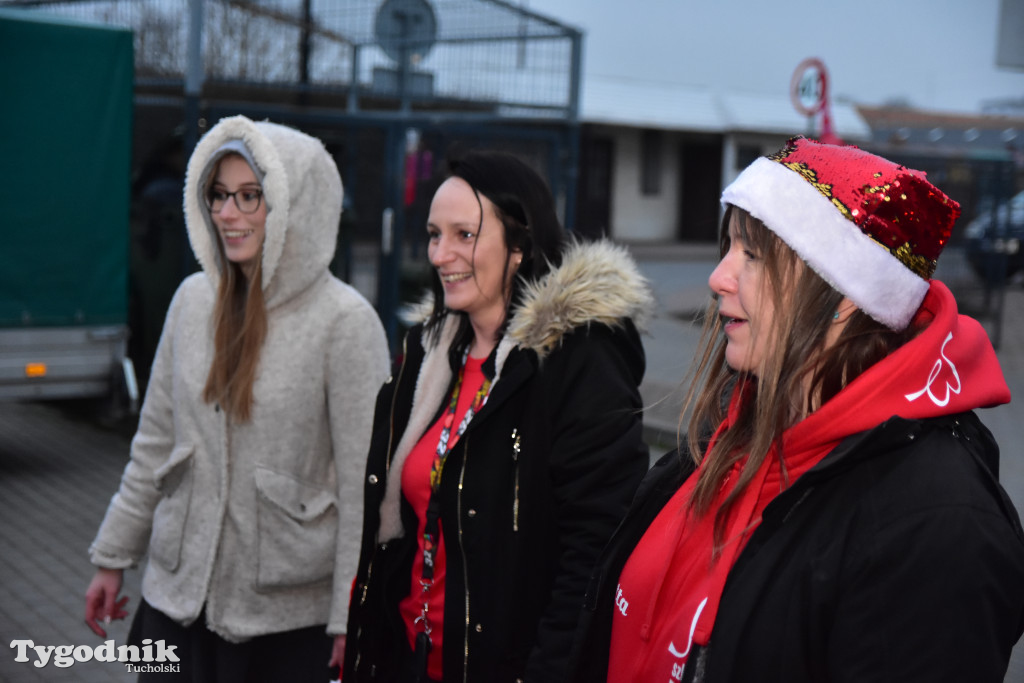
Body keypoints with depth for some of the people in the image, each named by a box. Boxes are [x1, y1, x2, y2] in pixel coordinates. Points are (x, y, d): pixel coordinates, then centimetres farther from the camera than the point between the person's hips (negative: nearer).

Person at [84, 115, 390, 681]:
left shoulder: (344, 320, -13)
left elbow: (364, 480, -13)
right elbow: (154, 441, 11)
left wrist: (351, 620, -12)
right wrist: (113, 557, 13)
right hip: (179, 596, 5)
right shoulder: (194, 298, 3)